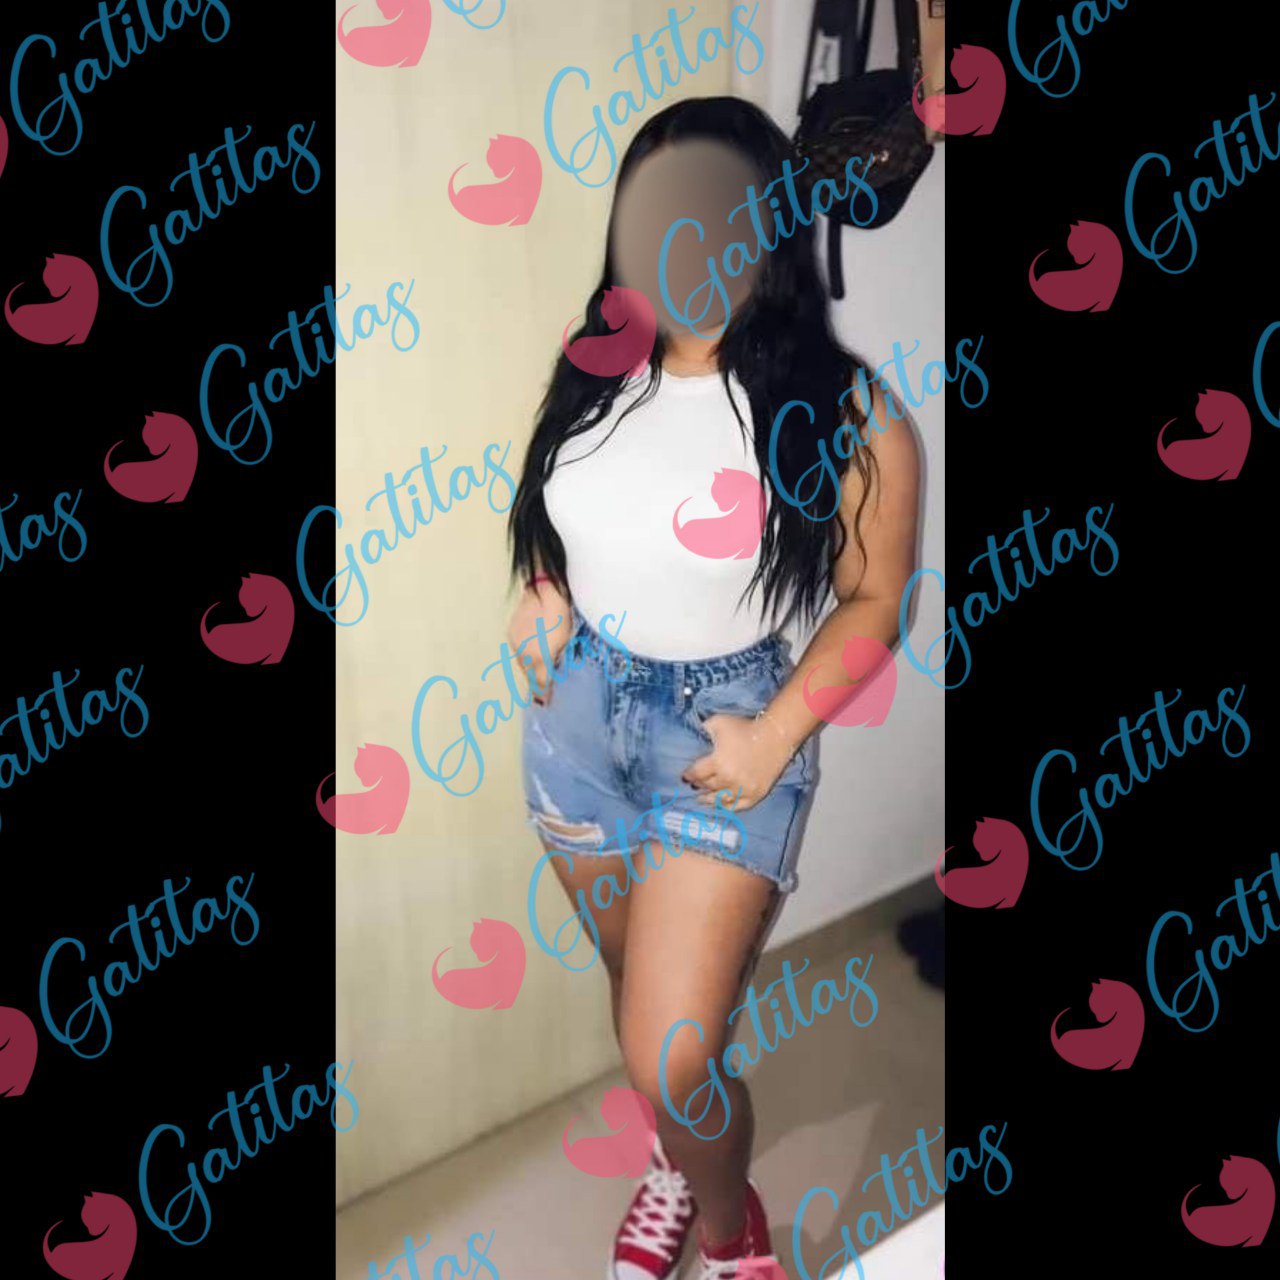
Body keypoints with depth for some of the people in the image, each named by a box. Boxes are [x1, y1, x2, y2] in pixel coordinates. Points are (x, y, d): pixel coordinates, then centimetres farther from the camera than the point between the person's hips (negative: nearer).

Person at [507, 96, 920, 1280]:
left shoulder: (841, 413, -16)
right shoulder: (596, 373, -1)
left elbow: (874, 596, -8)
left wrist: (778, 734, -17)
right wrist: (544, 592, -4)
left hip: (721, 728, -5)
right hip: (578, 707, 5)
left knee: (673, 1055, -6)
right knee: (641, 996, 21)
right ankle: (680, 1164, 51)